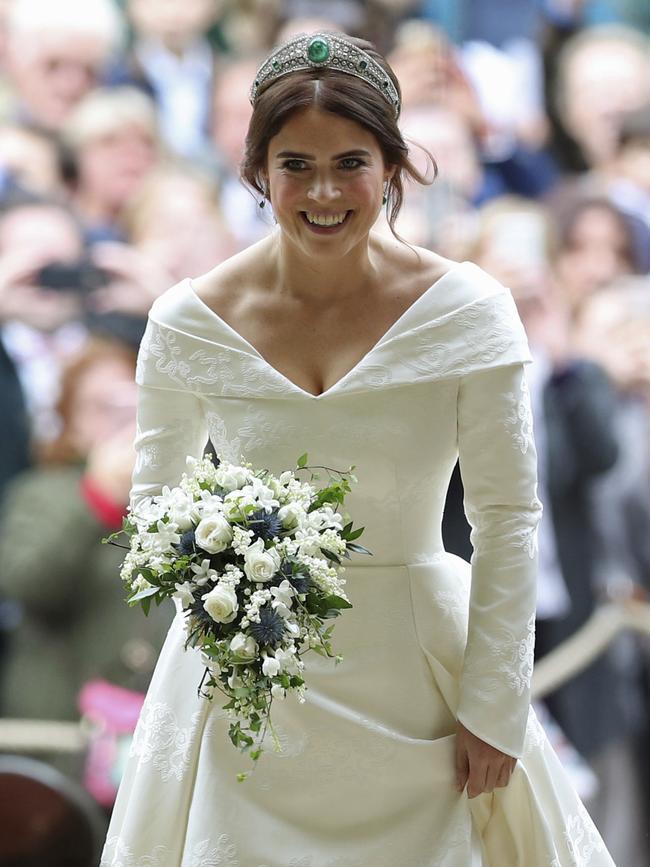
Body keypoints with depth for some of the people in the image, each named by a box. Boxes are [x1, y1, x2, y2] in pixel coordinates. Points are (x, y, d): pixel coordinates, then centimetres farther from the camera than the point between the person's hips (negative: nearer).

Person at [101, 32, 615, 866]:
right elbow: (155, 500, 7)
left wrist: (493, 710, -6)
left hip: (416, 666, 0)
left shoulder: (465, 311, -10)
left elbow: (506, 517, -6)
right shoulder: (191, 320, -7)